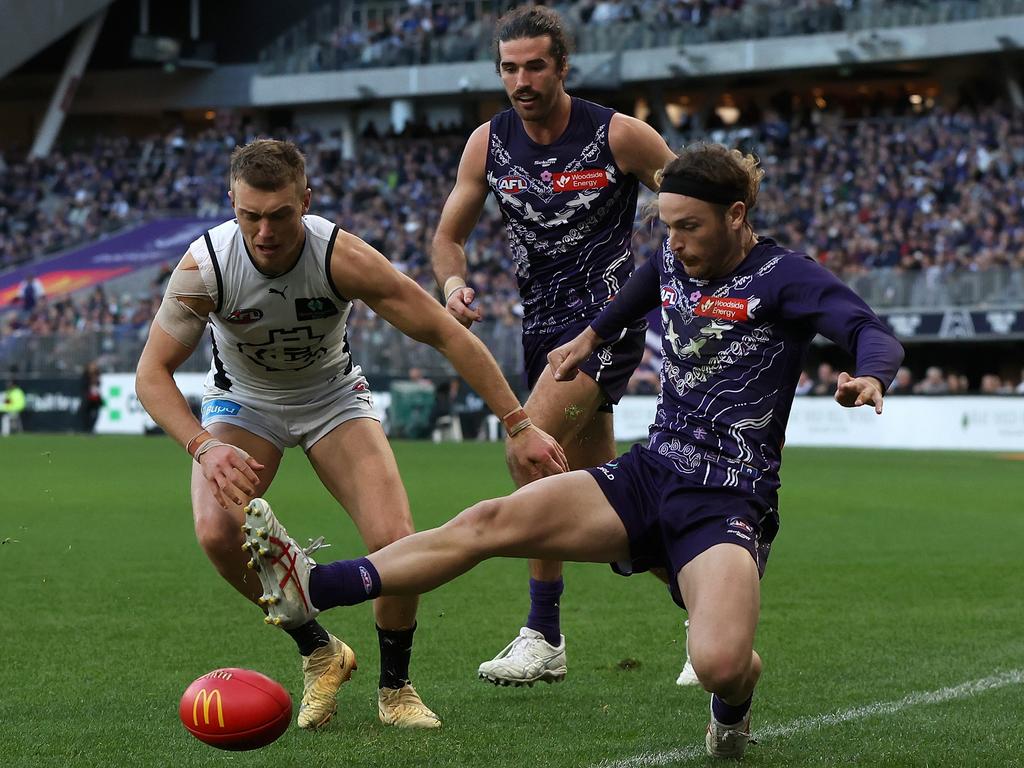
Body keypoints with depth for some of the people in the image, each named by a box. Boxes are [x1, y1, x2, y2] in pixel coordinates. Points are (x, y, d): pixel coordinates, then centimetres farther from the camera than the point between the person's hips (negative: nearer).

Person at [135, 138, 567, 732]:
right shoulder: (204, 266, -28)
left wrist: (520, 427, -25)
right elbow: (153, 373, -20)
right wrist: (203, 447, -38)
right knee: (217, 532, -27)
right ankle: (320, 654, -2)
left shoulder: (341, 256, -30)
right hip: (244, 400, 1)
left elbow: (449, 335, -24)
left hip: (333, 397, -1)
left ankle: (396, 688, 6)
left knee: (396, 542, -22)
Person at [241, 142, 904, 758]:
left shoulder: (786, 278, -10)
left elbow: (877, 334, -24)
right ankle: (313, 586, -11)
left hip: (728, 503, -6)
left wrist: (870, 378, -46)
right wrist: (591, 337, 48)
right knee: (491, 521, -11)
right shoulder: (672, 263, 9)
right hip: (651, 472, 6)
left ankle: (734, 700, 8)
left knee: (719, 666, -31)